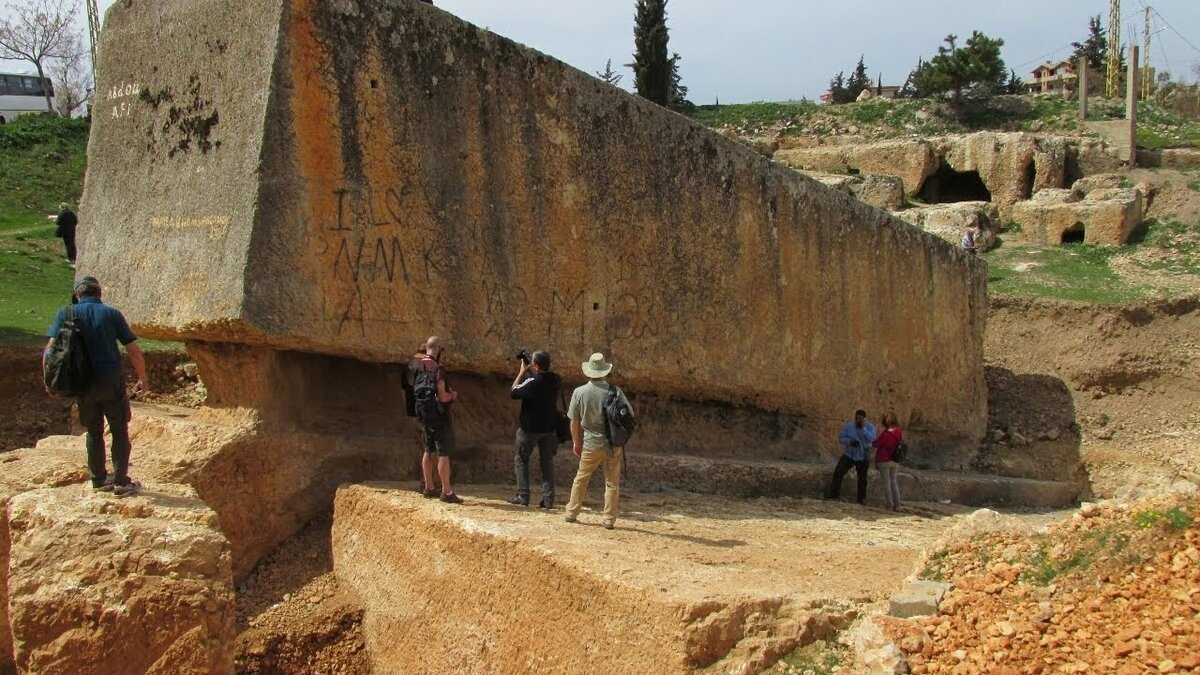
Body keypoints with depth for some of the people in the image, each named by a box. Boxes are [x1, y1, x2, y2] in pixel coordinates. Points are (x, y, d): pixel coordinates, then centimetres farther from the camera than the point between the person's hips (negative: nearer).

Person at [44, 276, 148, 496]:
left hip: (83, 384, 2)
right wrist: (143, 379, 10)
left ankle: (99, 479, 20)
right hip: (111, 381, -2)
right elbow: (134, 351, -1)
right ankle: (121, 481, 4)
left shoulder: (66, 314, 3)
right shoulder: (112, 313, 1)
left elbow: (50, 349, -4)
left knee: (94, 432, 16)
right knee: (120, 431, 7)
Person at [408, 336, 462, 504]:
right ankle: (446, 492, -3)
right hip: (439, 414, -8)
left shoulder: (417, 366, 5)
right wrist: (453, 395, -2)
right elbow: (442, 397, -25)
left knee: (429, 450, 18)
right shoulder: (437, 368, -20)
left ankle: (428, 488, 24)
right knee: (444, 453, -4)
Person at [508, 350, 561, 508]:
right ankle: (548, 499, 6)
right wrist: (529, 373, 5)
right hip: (550, 428, 5)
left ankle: (522, 496, 6)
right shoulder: (555, 380, -4)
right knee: (547, 461, 10)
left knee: (521, 459, 11)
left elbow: (514, 392, -10)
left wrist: (522, 372, -5)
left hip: (530, 427, -5)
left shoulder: (532, 382, -23)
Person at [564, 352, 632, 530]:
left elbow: (574, 420, 0)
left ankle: (571, 514, 22)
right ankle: (609, 520, 9)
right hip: (614, 444, 0)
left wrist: (576, 442, 12)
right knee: (612, 483, 8)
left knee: (581, 479, 17)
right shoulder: (615, 391, -8)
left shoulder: (579, 392, -6)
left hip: (591, 444, 0)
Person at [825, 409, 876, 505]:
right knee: (838, 472, -12)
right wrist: (850, 441, -24)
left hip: (862, 457, -1)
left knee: (862, 479, 9)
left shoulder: (870, 427, -10)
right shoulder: (848, 426, -7)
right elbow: (841, 438, -6)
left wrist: (863, 428, -29)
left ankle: (862, 498, 24)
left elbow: (871, 439, -25)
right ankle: (834, 492, -1)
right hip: (848, 455, 1)